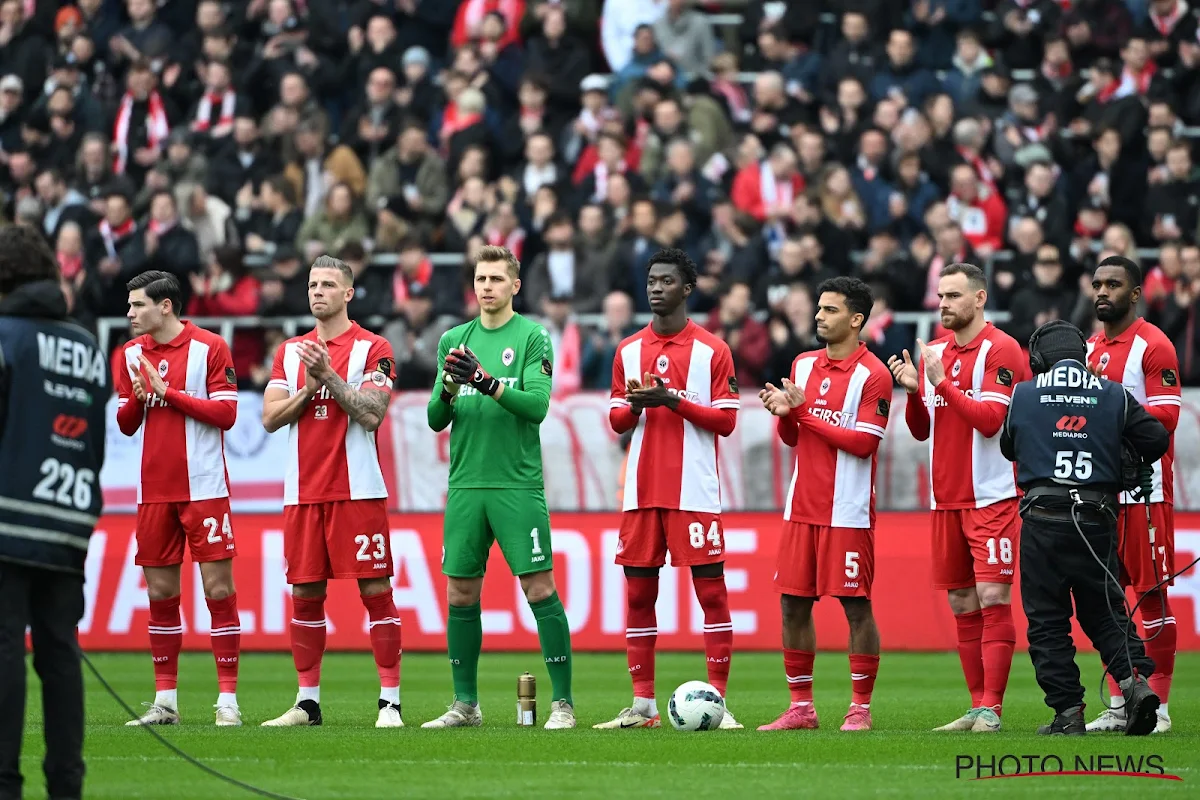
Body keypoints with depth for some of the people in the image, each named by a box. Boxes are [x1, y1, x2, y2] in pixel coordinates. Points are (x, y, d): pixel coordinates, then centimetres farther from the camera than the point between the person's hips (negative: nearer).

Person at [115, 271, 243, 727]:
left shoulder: (209, 347, -4)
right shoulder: (130, 354, 11)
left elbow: (226, 413, -9)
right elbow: (125, 424, 13)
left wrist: (167, 391, -13)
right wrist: (137, 398, -9)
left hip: (203, 488, -5)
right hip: (153, 492, 5)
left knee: (218, 587, -6)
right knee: (160, 593, 5)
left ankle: (228, 699, -3)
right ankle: (164, 701, 10)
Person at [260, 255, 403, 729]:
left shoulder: (372, 349, 0)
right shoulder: (290, 351, 14)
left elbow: (372, 414, -11)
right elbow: (271, 418, 7)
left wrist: (329, 376, -16)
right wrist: (307, 388, -7)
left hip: (357, 490, -5)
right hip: (303, 491, 5)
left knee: (375, 590, -6)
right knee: (305, 594, 6)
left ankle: (390, 701, -4)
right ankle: (307, 702, 12)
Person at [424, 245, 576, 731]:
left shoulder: (532, 337, -1)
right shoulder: (454, 340, 12)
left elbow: (538, 404, -12)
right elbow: (436, 419, 9)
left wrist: (486, 381, -24)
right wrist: (449, 388, -11)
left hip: (518, 485, -4)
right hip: (465, 485, 4)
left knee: (539, 588, -7)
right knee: (460, 594, 5)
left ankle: (562, 702, -3)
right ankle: (465, 704, 13)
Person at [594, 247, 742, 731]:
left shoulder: (712, 350, 0)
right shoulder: (629, 350, 13)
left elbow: (726, 421, -3)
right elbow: (616, 421, 15)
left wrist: (674, 401, -15)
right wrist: (635, 405, -8)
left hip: (694, 492, -4)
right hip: (641, 491, 4)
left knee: (711, 591, -5)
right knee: (638, 594, 4)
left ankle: (718, 701, -3)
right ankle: (642, 705, 9)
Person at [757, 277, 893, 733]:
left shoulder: (872, 375, -8)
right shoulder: (804, 365, 13)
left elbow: (864, 443, -14)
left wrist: (806, 413, -13)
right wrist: (784, 414, -4)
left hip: (848, 513, -7)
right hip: (802, 507, 7)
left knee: (856, 606, -3)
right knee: (792, 604, 5)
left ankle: (861, 708, 4)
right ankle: (801, 707, 12)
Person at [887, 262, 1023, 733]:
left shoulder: (1000, 350, -7)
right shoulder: (935, 352, 13)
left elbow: (989, 419, -17)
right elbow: (921, 429, 16)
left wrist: (942, 383, -19)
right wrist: (914, 391, -2)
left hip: (992, 496, -7)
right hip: (946, 499, 7)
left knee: (992, 599, -10)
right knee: (962, 606, 7)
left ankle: (991, 708, -11)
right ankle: (977, 707, 12)